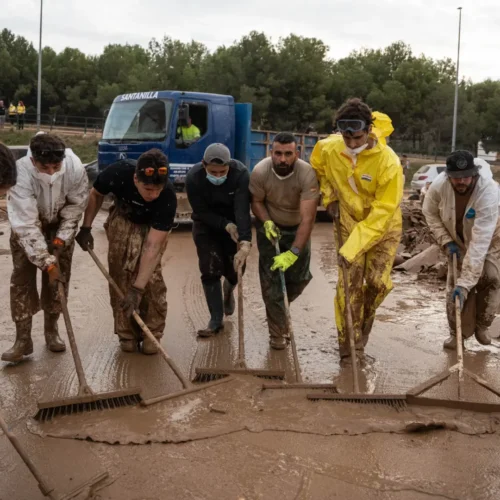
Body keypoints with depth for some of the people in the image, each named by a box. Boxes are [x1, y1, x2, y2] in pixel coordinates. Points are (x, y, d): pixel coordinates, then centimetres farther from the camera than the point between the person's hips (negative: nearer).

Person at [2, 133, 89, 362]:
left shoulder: (75, 167, -32)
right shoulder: (21, 173, -38)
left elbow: (76, 206, -14)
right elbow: (27, 225, -36)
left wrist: (61, 240, -18)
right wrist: (47, 262, -37)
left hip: (60, 225, 2)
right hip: (26, 225, -2)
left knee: (60, 277, 2)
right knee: (22, 277, -7)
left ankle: (51, 329, 19)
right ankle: (23, 339, -2)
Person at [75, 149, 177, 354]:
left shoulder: (168, 197, -38)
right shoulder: (117, 173, -35)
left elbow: (153, 246, -39)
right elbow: (95, 194, -8)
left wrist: (137, 288, -41)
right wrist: (86, 227, -8)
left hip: (154, 226, -1)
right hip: (123, 219, 2)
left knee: (151, 276, -15)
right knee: (120, 275, -7)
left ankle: (152, 334, 1)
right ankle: (127, 333, 5)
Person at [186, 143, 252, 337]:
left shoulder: (241, 174, -32)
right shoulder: (193, 177, -29)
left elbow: (243, 210, -39)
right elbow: (201, 212, -21)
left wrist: (245, 242, -49)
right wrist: (225, 225, -31)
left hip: (233, 221, 0)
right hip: (206, 224, 0)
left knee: (234, 268, 2)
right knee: (210, 270, -6)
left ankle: (228, 289, 41)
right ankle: (216, 320, 6)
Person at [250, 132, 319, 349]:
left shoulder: (307, 174, -32)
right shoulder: (260, 172, -26)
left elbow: (307, 218, -34)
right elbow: (257, 201, -7)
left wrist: (294, 253, -40)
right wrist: (267, 222, -26)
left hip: (297, 228, 0)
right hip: (270, 226, 0)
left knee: (299, 278, 2)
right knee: (271, 279, -5)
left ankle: (278, 309, 35)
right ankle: (277, 332, 9)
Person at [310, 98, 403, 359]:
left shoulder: (388, 162, -29)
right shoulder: (329, 149, -18)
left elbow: (382, 212, -28)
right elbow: (317, 167, 9)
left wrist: (353, 246, -31)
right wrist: (329, 195, -1)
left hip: (383, 226, -2)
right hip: (350, 222, 2)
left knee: (378, 281, -6)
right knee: (349, 283, -1)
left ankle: (365, 322, 25)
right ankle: (348, 343, 10)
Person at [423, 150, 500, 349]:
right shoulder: (439, 186, -31)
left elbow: (480, 242, -46)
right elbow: (430, 212, -7)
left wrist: (465, 283, -48)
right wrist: (446, 241, -17)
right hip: (458, 241, 2)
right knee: (455, 283, -7)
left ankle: (481, 325, 9)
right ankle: (457, 332, 11)